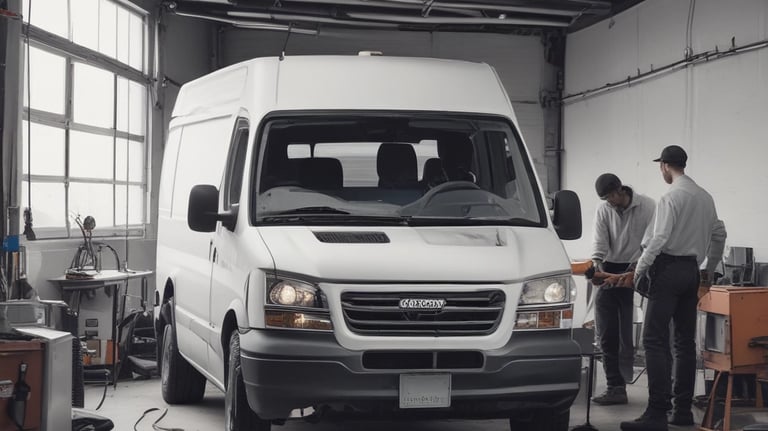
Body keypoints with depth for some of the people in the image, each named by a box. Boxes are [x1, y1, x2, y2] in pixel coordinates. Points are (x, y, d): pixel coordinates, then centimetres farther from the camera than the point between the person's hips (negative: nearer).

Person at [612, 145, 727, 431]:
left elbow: (659, 239, -19)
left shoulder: (671, 197, -12)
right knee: (685, 341, 12)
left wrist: (638, 272, -12)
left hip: (668, 268, -8)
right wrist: (709, 270, 28)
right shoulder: (705, 197, 12)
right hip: (691, 270, 8)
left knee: (655, 341, -9)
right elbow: (719, 235, 19)